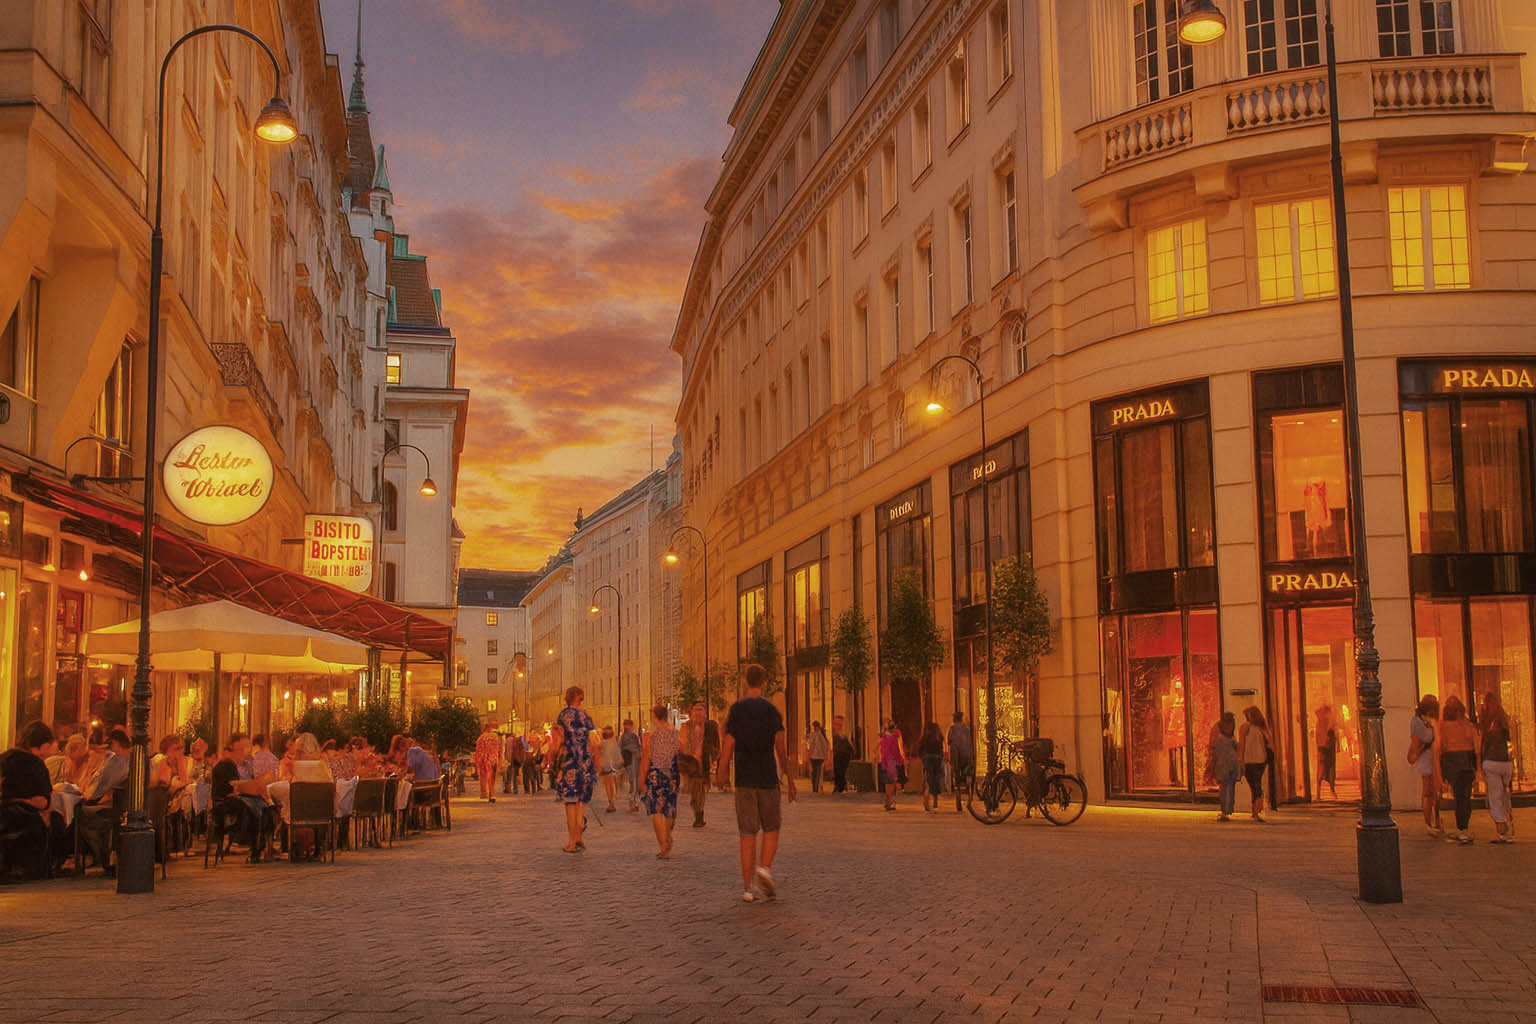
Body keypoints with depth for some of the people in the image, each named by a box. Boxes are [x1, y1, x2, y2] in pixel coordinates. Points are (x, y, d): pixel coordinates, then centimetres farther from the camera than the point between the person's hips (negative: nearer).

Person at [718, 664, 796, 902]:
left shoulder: (735, 710, 0)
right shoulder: (772, 711, 0)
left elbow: (728, 744, -1)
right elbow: (780, 750, -1)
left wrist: (721, 771, 11)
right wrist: (789, 776, 6)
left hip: (744, 779, 1)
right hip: (768, 778, -1)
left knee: (747, 833, 3)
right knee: (771, 828, 13)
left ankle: (747, 887, 0)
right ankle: (765, 867, -11)